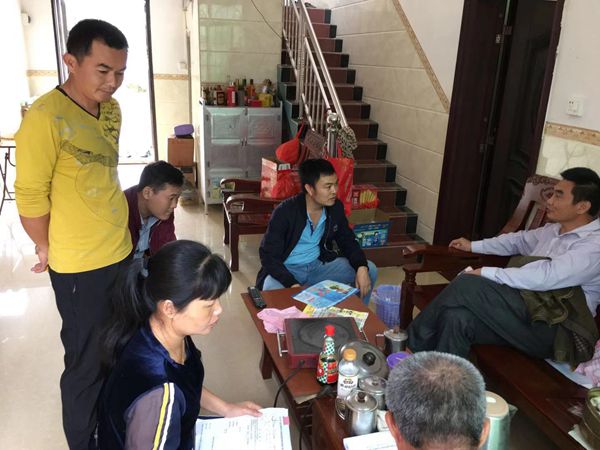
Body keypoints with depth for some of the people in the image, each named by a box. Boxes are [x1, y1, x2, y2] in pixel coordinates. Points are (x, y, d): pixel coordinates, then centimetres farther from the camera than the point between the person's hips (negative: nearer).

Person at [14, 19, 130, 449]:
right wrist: (48, 249, -2)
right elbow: (30, 196, -14)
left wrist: (116, 229, 13)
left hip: (122, 255, 7)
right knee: (87, 364, 9)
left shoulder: (111, 109, 5)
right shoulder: (45, 118, -19)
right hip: (80, 268, -7)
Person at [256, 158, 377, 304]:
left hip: (318, 265, 5)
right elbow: (268, 256, -21)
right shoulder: (285, 212, -23)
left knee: (369, 270, -6)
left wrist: (362, 267, -15)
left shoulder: (336, 207, -7)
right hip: (287, 269, -5)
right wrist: (292, 284, -36)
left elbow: (348, 242, 5)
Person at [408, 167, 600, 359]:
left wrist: (485, 273, -18)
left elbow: (545, 276, -24)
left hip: (549, 329, -8)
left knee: (467, 285, -23)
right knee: (456, 318, -23)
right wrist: (473, 246, 35)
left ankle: (413, 344, -7)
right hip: (524, 309, 8)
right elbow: (517, 239, 36)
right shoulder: (554, 230, 17)